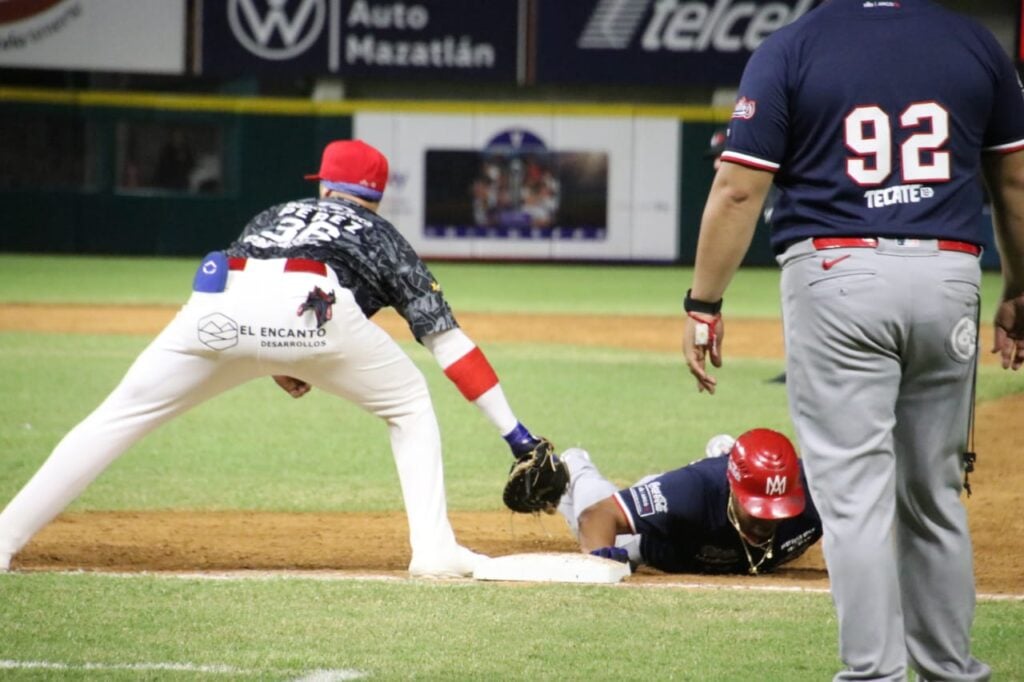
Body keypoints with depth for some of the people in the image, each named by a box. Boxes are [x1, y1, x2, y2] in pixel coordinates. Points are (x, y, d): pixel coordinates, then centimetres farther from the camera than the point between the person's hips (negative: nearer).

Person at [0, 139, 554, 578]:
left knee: (118, 417, 11)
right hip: (311, 308, -2)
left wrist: (276, 365, 29)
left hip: (217, 303, 2)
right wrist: (516, 434, 25)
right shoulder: (381, 237, 33)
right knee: (408, 405, 22)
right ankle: (434, 550, 10)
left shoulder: (274, 216, 42)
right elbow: (447, 340, 26)